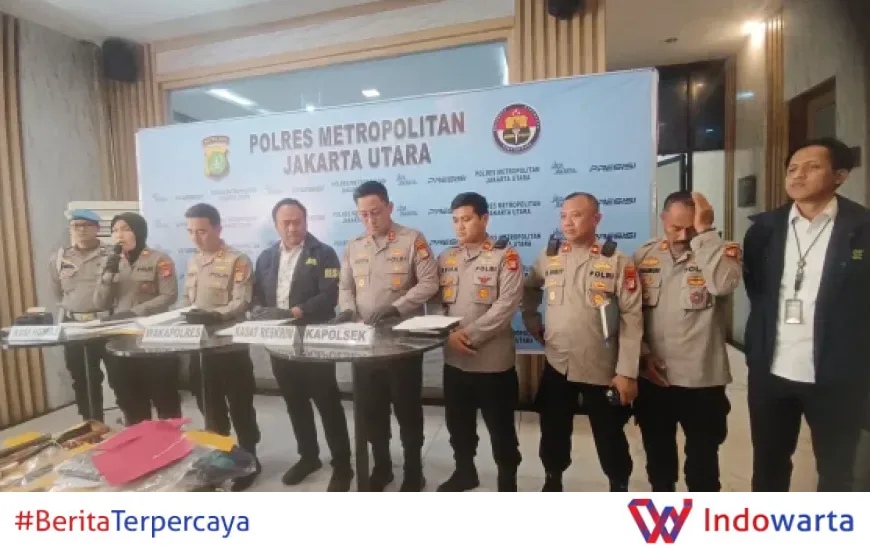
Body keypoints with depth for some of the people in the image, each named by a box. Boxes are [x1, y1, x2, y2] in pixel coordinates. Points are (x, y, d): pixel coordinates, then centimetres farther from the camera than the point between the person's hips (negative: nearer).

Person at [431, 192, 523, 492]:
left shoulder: (505, 256, -8)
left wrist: (469, 334, -19)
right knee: (458, 423, 21)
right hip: (454, 359, 5)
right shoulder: (445, 258, 8)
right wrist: (449, 334, -9)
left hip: (494, 360, -5)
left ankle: (508, 482, 32)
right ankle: (464, 471, 43)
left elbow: (506, 306, -16)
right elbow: (436, 301, 7)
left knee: (501, 428, 11)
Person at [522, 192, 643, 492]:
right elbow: (528, 291, 19)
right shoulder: (548, 257, 2)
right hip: (556, 365, 3)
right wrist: (534, 326, 9)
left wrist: (627, 372, -12)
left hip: (602, 369, -3)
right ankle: (552, 483, 40)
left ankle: (619, 490, 37)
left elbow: (632, 319, -9)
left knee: (610, 437, 13)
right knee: (553, 432, 17)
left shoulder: (618, 261, -8)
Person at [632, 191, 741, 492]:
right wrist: (643, 354, -4)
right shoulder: (644, 255, 2)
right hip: (652, 378, 3)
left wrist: (705, 232, -23)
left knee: (702, 459, 13)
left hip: (702, 379, -3)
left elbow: (723, 284, -29)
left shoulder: (722, 251, -6)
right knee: (657, 453, 21)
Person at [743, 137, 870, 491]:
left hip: (836, 376, -2)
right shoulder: (764, 227, 2)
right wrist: (755, 351, 6)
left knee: (836, 471, 15)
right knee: (768, 464, 17)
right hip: (770, 372, 3)